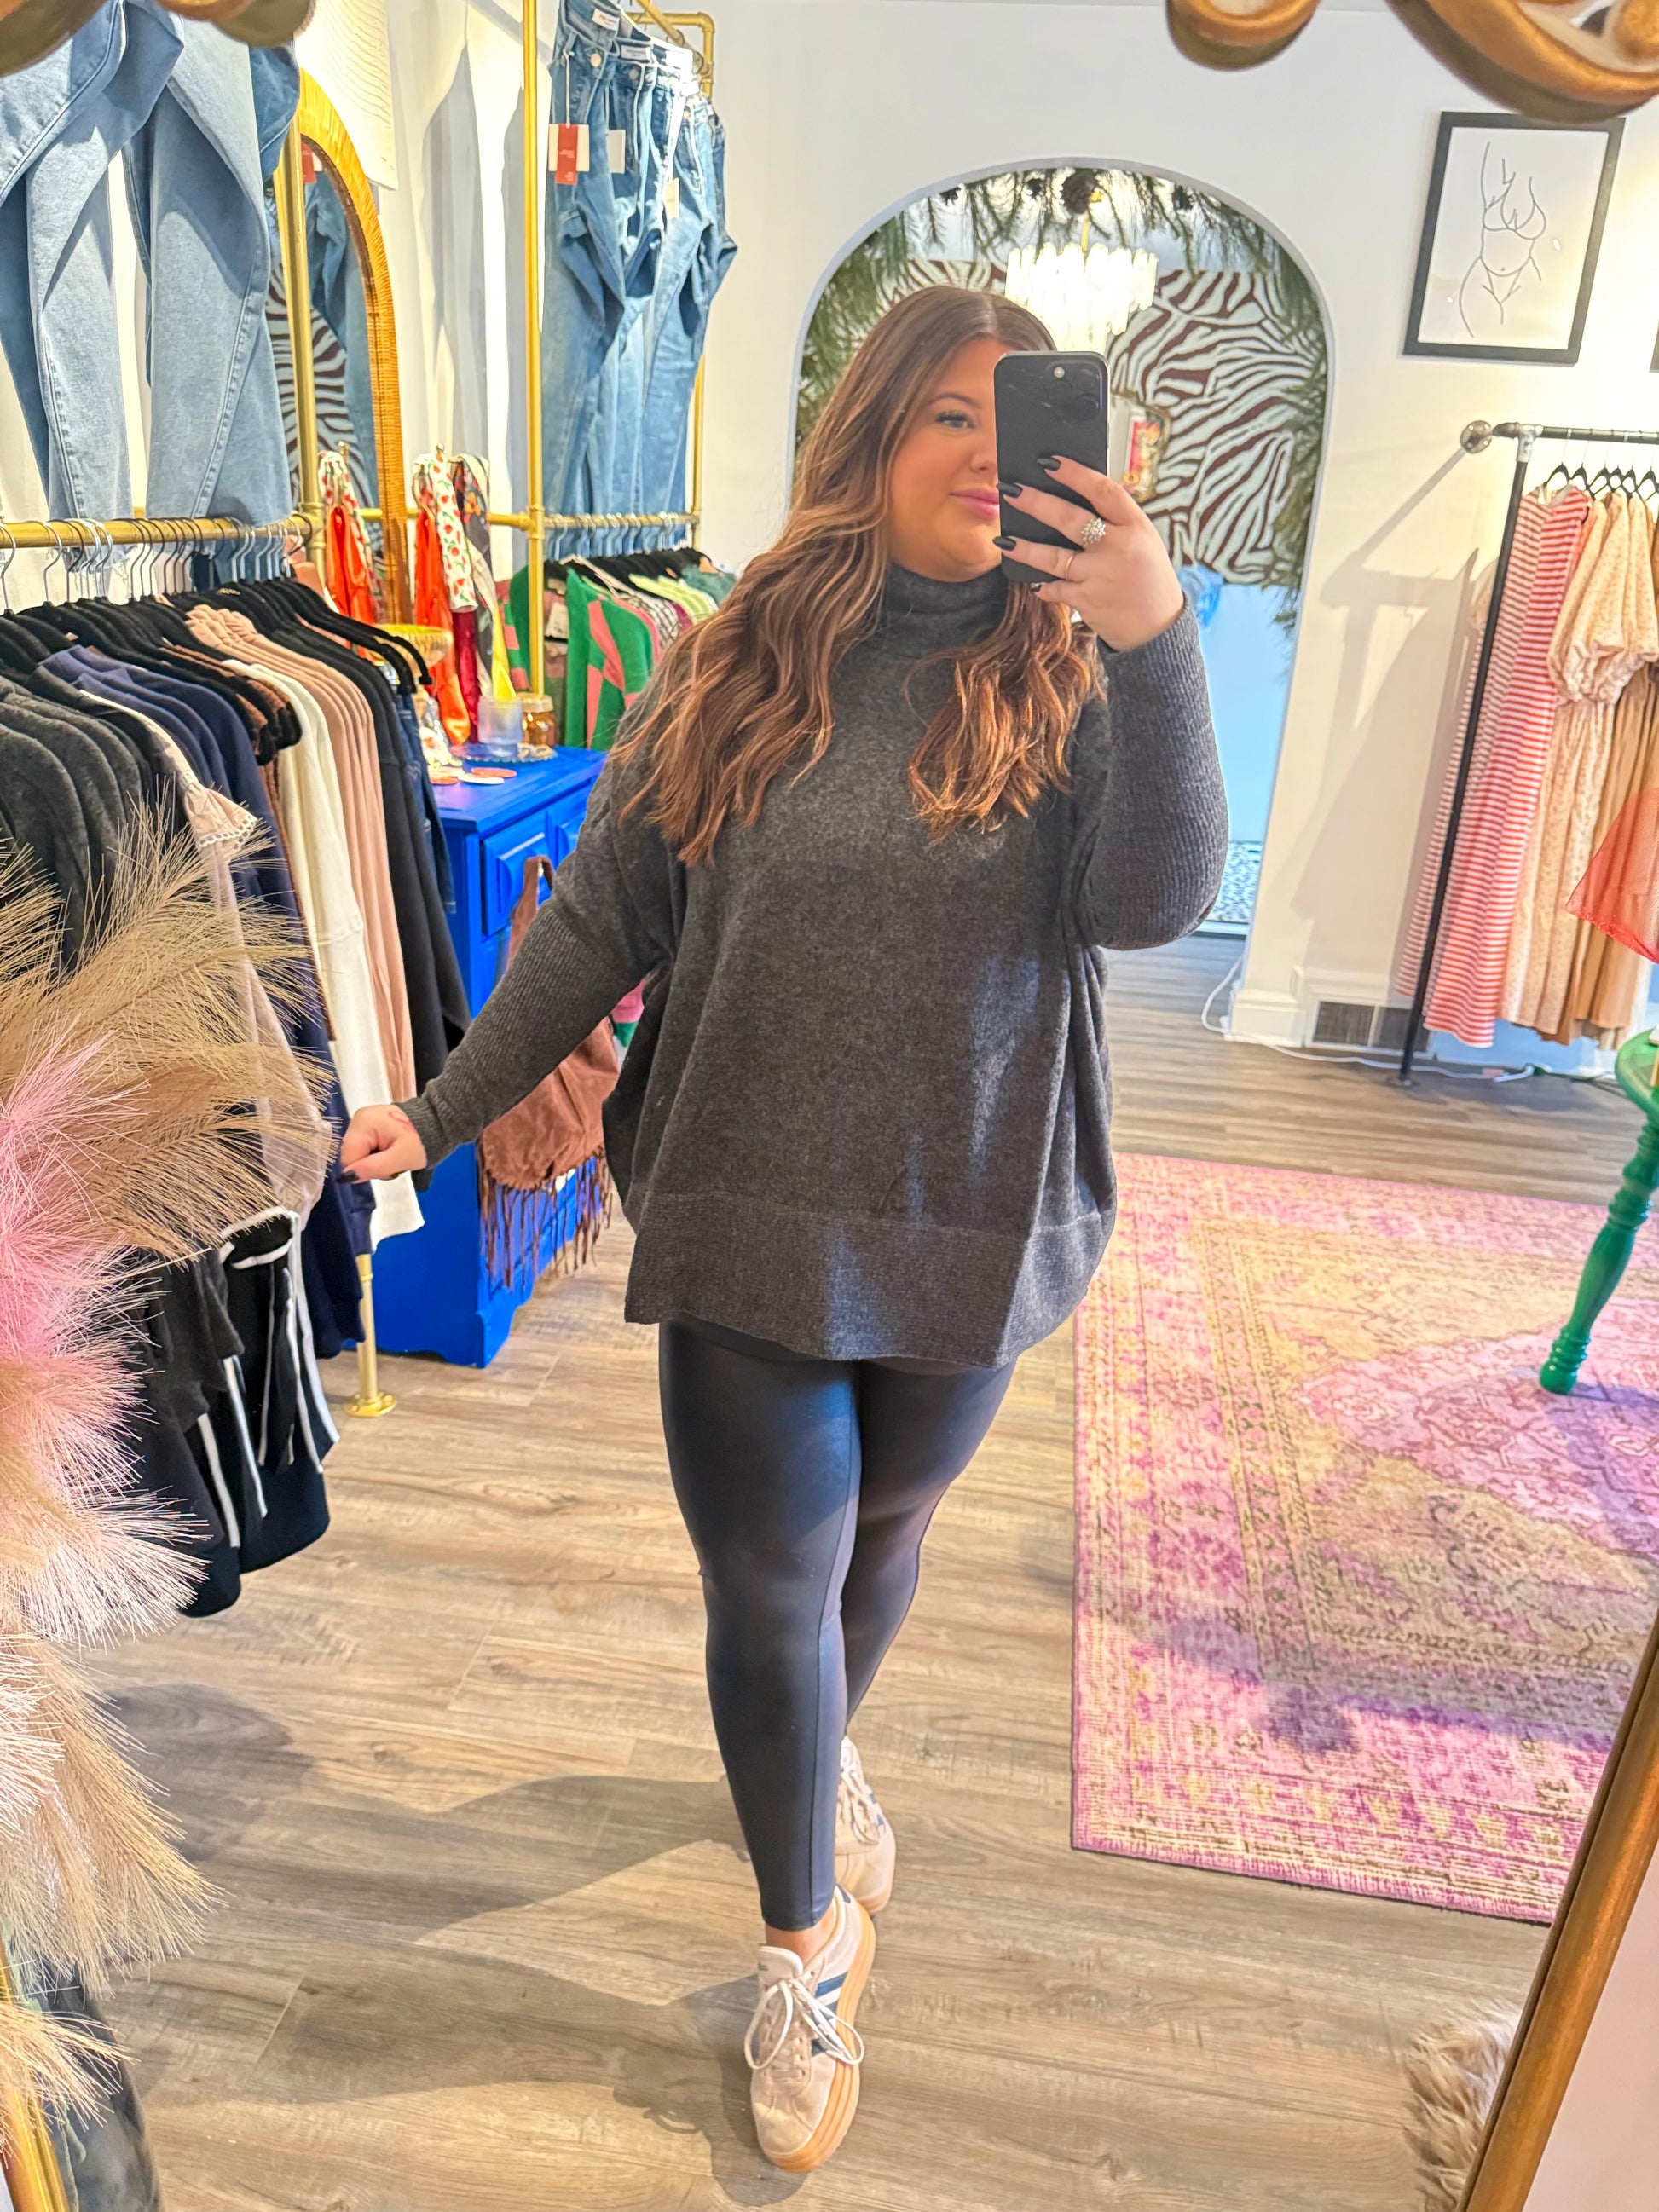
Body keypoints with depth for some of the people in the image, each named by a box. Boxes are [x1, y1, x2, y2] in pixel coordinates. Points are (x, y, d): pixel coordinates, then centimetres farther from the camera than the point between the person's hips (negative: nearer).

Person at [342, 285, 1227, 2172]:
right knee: (768, 1583, 7)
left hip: (967, 1221, 1)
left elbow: (1156, 900, -19)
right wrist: (449, 1103, 2)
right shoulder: (736, 670, -2)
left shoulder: (1069, 674, -3)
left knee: (884, 1524, 22)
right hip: (751, 1217, 0)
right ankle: (806, 1944, 34)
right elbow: (604, 919, 2)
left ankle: (822, 1754, 56)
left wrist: (1154, 640, -30)